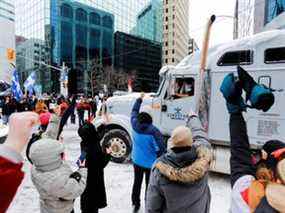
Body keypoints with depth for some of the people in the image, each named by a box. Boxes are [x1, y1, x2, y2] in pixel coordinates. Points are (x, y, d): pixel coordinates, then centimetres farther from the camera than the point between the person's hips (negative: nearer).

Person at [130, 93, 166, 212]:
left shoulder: (134, 124, -13)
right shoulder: (153, 131, -28)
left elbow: (134, 111, 7)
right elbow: (161, 149, -25)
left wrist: (139, 99, 19)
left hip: (136, 161, 5)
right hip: (150, 163, -5)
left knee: (137, 182, 23)